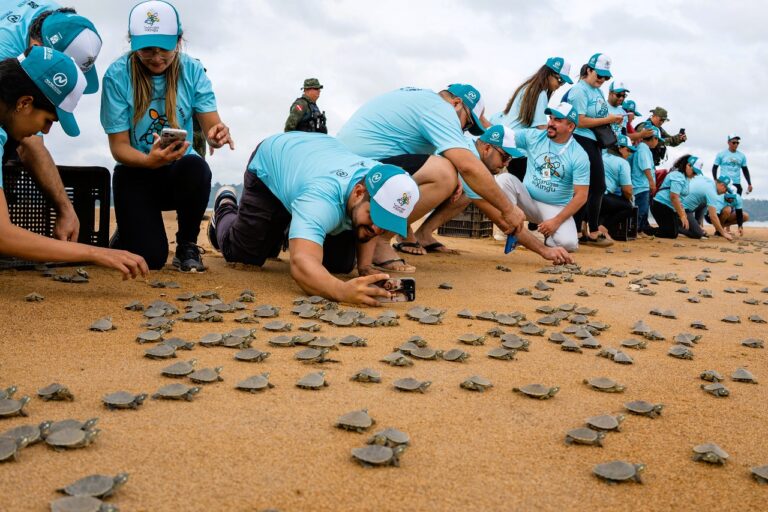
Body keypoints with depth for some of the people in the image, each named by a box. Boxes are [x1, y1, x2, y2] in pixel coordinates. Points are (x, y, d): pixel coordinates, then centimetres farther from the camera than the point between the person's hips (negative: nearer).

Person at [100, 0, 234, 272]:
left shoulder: (192, 69, -7)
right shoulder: (117, 75, -13)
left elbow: (211, 126, -10)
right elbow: (119, 147, -12)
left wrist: (218, 134, -36)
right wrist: (150, 160, -35)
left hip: (179, 169, 2)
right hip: (136, 171, -1)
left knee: (196, 167, -36)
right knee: (149, 258, -19)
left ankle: (187, 245, -8)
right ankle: (127, 231, 21)